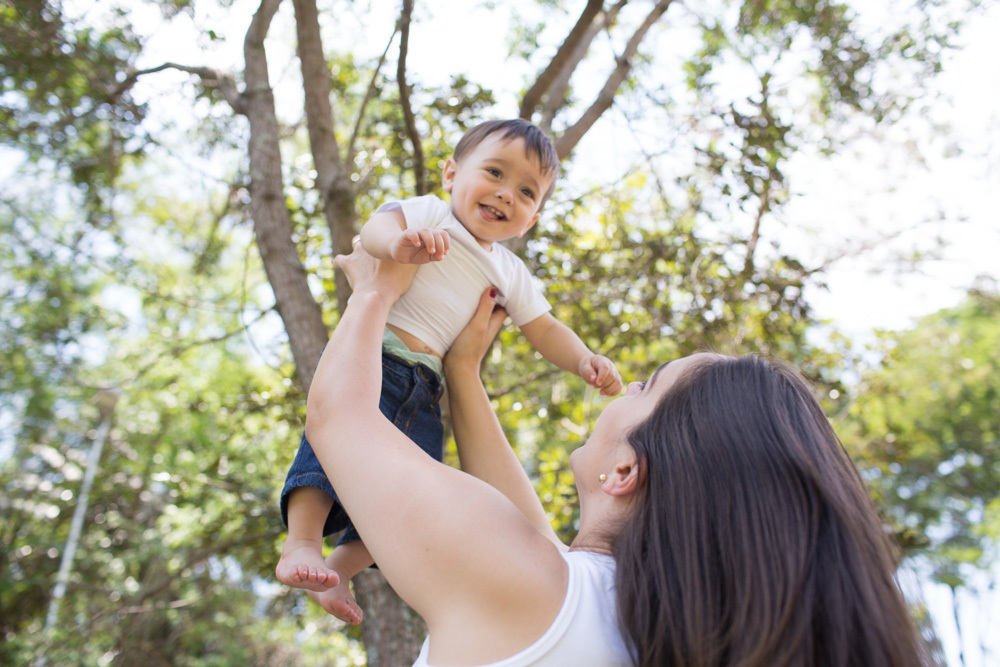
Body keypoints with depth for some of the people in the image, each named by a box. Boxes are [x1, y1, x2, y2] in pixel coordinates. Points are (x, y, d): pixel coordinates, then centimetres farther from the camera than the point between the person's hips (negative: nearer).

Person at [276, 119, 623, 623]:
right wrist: (398, 242, -40)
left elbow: (544, 330, 23)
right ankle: (301, 546, -24)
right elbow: (376, 227, -16)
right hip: (373, 352, -5)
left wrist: (585, 361, 4)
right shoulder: (427, 214, 3)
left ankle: (341, 567, 10)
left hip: (425, 385, 6)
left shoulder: (511, 274, 21)